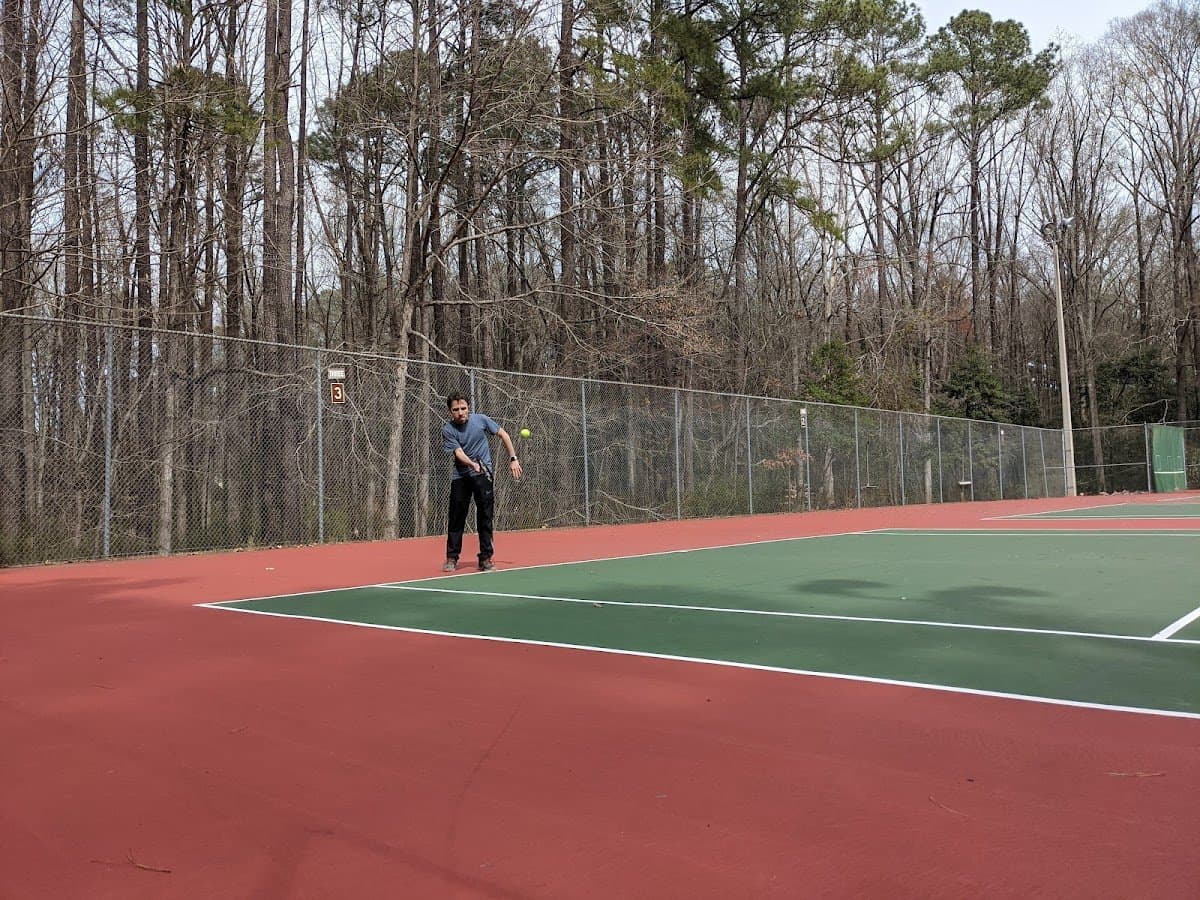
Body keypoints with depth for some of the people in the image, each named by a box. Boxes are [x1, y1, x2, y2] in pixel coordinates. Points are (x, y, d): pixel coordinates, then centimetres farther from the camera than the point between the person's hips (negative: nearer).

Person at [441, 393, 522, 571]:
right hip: (460, 476, 0)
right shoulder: (448, 430, -7)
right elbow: (458, 452, -18)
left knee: (485, 516, -4)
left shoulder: (480, 419, -4)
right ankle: (452, 558, 16)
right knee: (456, 517, 3)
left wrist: (513, 459, 1)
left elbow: (503, 435, 5)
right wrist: (473, 464, -38)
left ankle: (485, 558, 5)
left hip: (483, 473, 0)